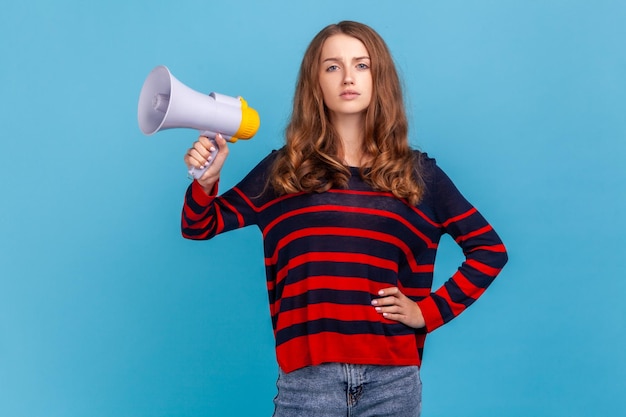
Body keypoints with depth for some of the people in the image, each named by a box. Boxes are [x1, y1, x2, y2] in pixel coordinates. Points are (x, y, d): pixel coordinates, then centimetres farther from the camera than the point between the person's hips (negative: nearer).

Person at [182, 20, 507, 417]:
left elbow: (490, 250, 10)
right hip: (307, 378, 0)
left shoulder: (418, 173, 5)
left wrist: (431, 311, 1)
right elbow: (200, 227, 8)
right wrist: (206, 181, -12)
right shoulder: (284, 170, 5)